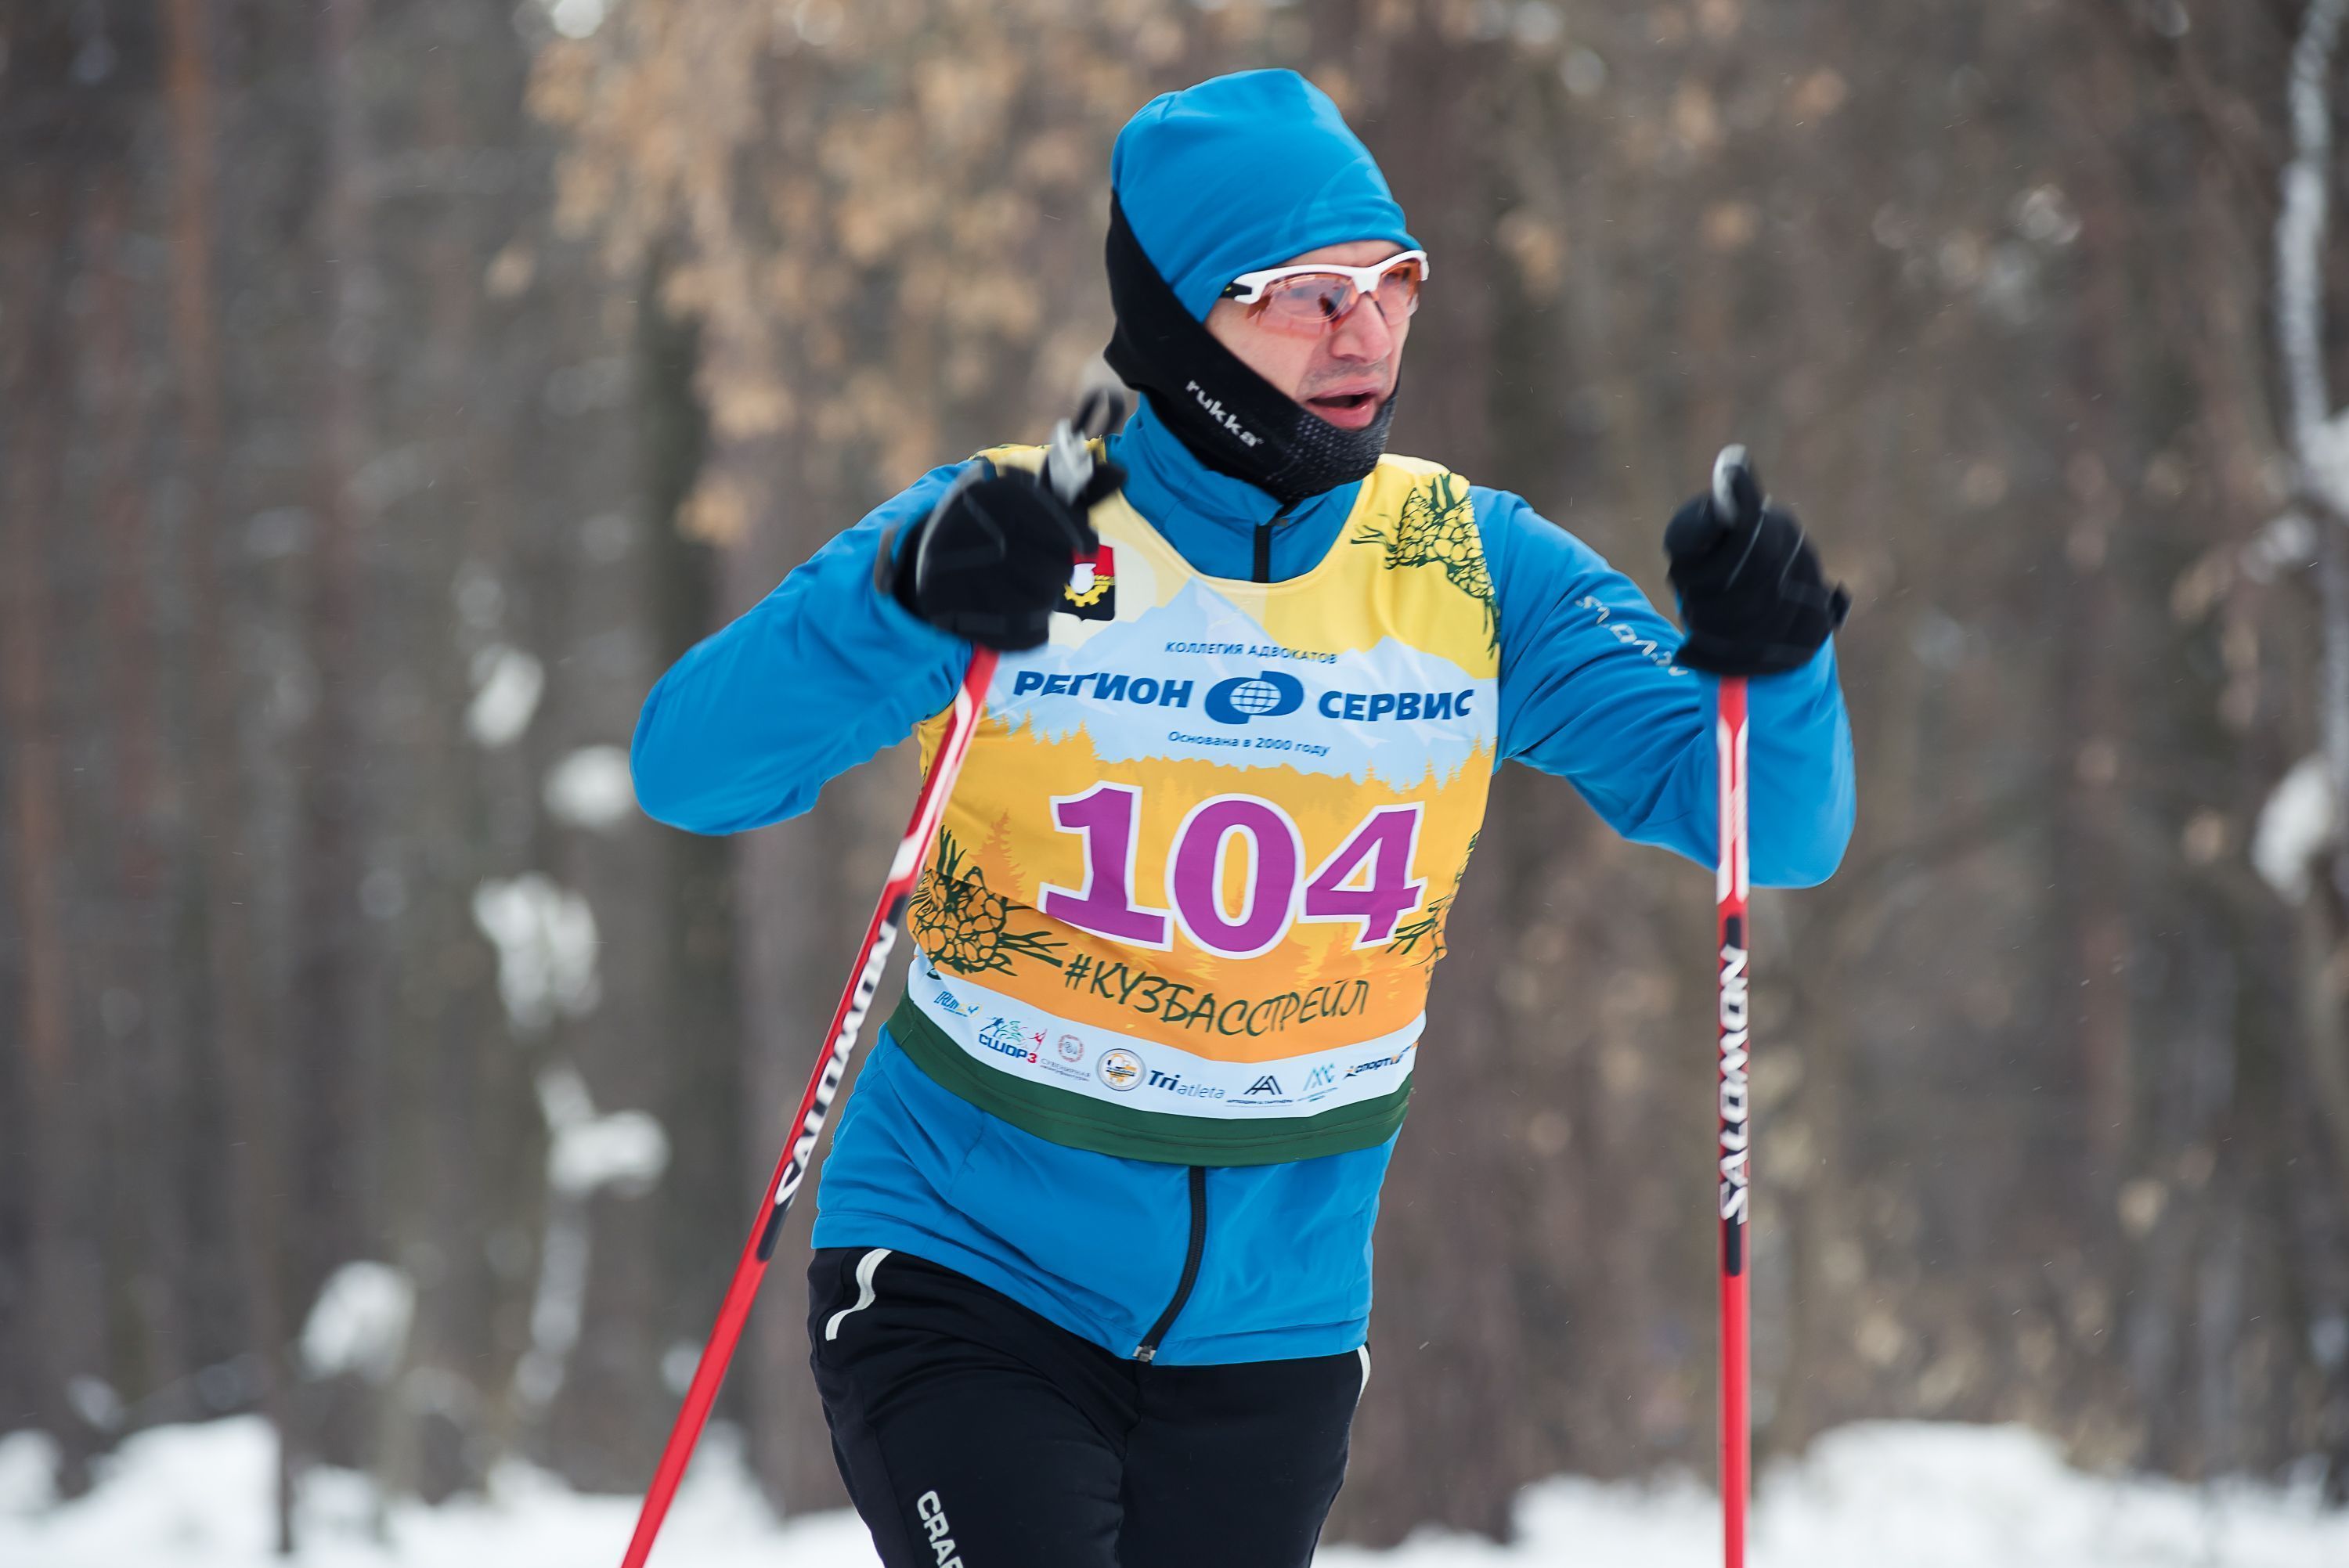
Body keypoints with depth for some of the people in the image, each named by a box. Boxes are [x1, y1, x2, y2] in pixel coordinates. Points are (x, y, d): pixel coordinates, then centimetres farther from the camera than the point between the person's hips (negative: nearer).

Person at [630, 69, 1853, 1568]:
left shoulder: (1475, 568, -2)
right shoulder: (1016, 539, -11)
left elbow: (1778, 827, -4)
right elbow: (691, 767, -21)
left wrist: (1769, 666, -26)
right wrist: (908, 605, -37)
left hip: (1275, 1329, 4)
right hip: (969, 1275, -4)